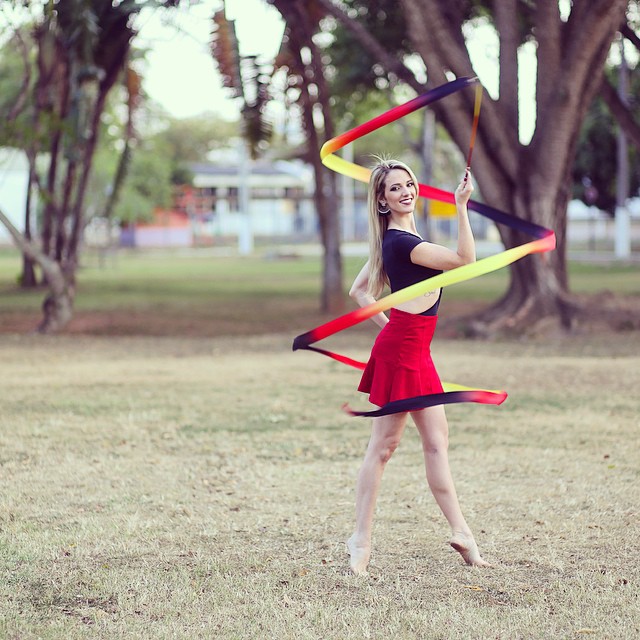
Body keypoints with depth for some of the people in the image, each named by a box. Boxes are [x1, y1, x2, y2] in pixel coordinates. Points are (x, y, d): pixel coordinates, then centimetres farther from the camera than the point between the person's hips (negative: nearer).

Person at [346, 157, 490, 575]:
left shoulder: (395, 239, 14)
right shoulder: (400, 241, -16)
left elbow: (359, 290, 19)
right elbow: (465, 260, -21)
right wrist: (462, 207, -22)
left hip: (414, 350, 10)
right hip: (402, 349, -10)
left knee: (437, 440, 10)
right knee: (384, 443, -5)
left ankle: (461, 532, 13)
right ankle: (362, 540, 1)